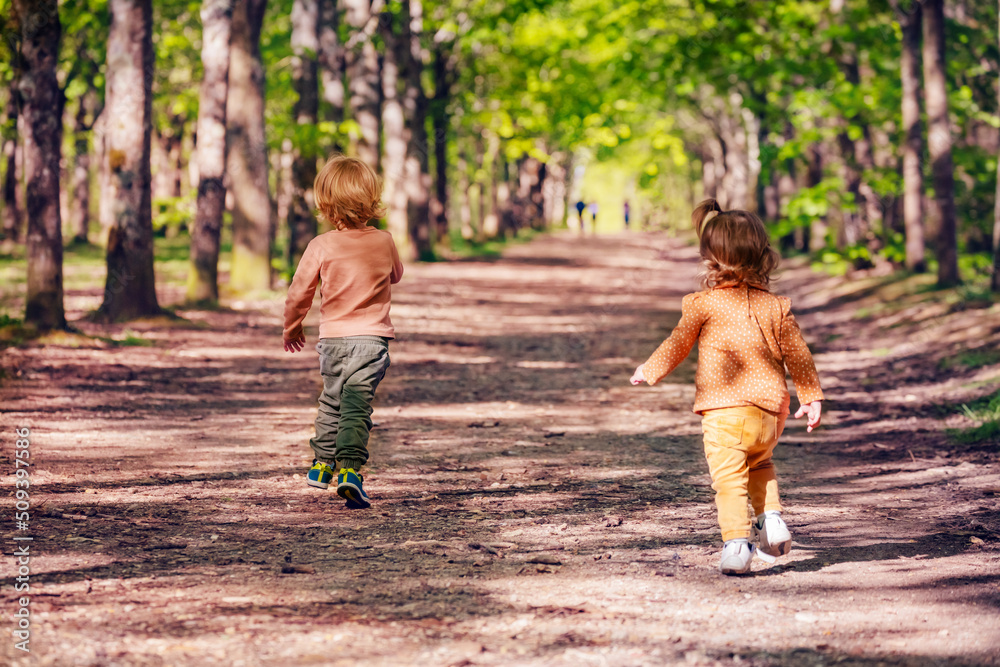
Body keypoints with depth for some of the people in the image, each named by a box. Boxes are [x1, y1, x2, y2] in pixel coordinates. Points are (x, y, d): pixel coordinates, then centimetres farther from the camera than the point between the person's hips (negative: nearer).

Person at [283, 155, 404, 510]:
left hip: (332, 338, 1)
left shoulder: (321, 246, -8)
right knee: (357, 406, -5)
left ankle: (323, 463, 33)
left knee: (331, 401, 21)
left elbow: (299, 293, -2)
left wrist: (292, 327, 15)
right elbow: (395, 275, 19)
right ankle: (350, 469, -19)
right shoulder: (385, 242, -2)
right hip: (372, 338, -1)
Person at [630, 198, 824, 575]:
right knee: (760, 465, 29)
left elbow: (676, 347, 7)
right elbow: (797, 355, 11)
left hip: (724, 413, -5)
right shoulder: (776, 307, 6)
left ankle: (736, 542, -21)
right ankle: (771, 518, 13)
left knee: (729, 477, -7)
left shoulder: (703, 304, -3)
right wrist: (812, 398, 22)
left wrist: (648, 372, 24)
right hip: (770, 414, 5)